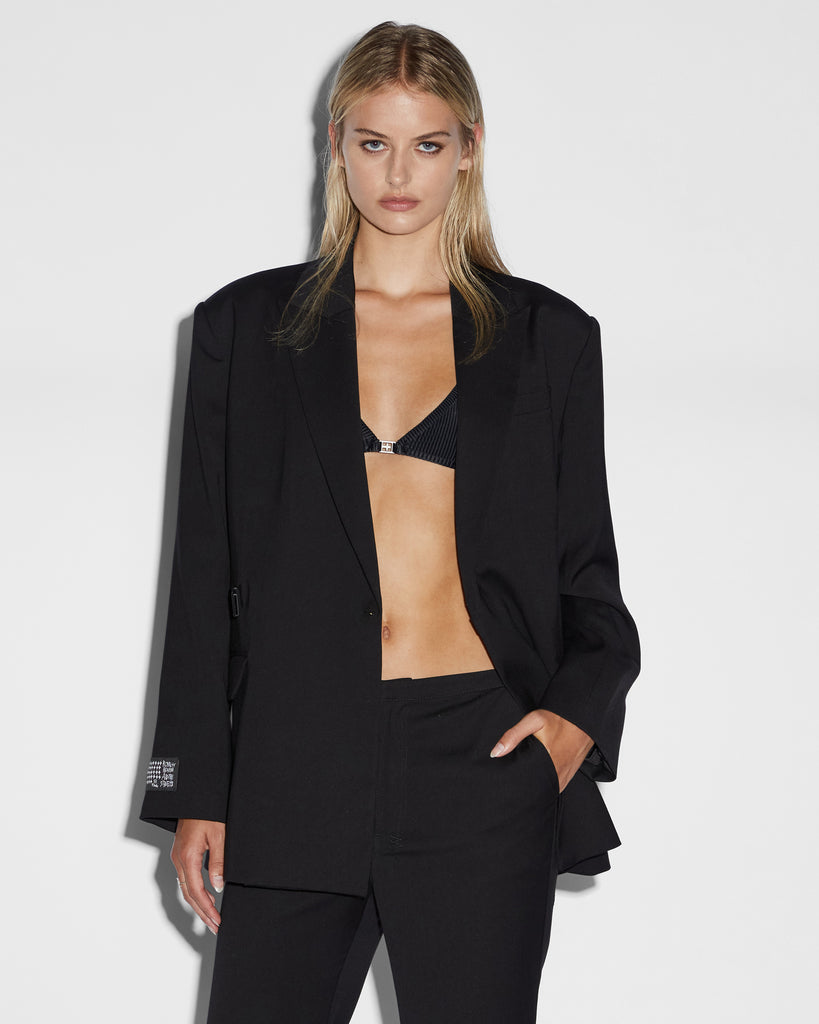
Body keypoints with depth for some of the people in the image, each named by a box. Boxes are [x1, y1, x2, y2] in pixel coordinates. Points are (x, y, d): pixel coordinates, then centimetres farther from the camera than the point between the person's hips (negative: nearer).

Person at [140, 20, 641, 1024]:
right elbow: (204, 576, 8)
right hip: (297, 767, 1)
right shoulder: (246, 327, 8)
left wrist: (582, 706, -7)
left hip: (485, 762, 0)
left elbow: (585, 564, 12)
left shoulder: (547, 337, 8)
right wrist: (194, 791, 4)